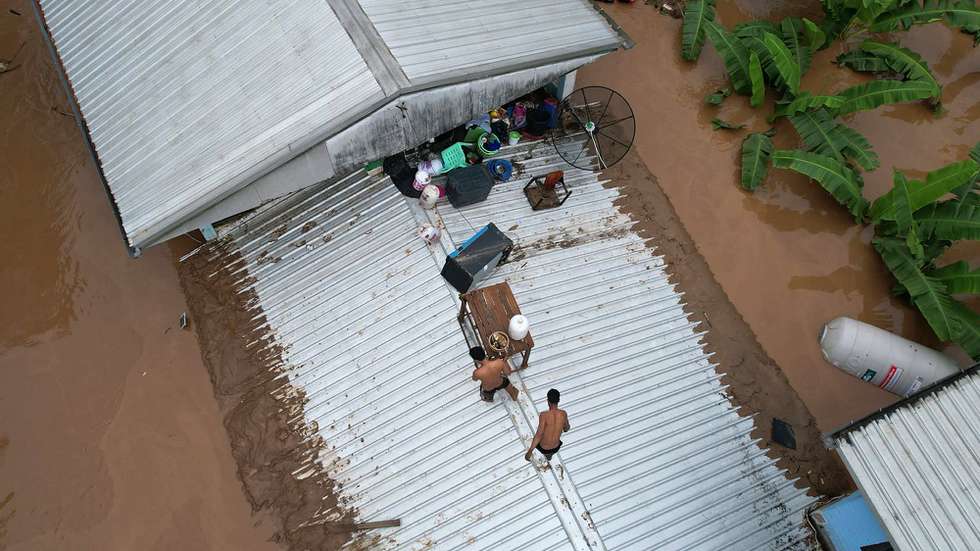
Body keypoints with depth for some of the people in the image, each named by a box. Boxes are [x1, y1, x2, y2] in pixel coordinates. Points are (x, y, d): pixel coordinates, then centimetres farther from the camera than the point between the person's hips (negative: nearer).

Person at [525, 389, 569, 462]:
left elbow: (539, 435, -34)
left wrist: (529, 452, -29)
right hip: (556, 448, 3)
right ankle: (549, 455, 37)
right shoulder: (563, 413, -18)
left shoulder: (544, 415, -31)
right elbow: (566, 428, 1)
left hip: (543, 449, -3)